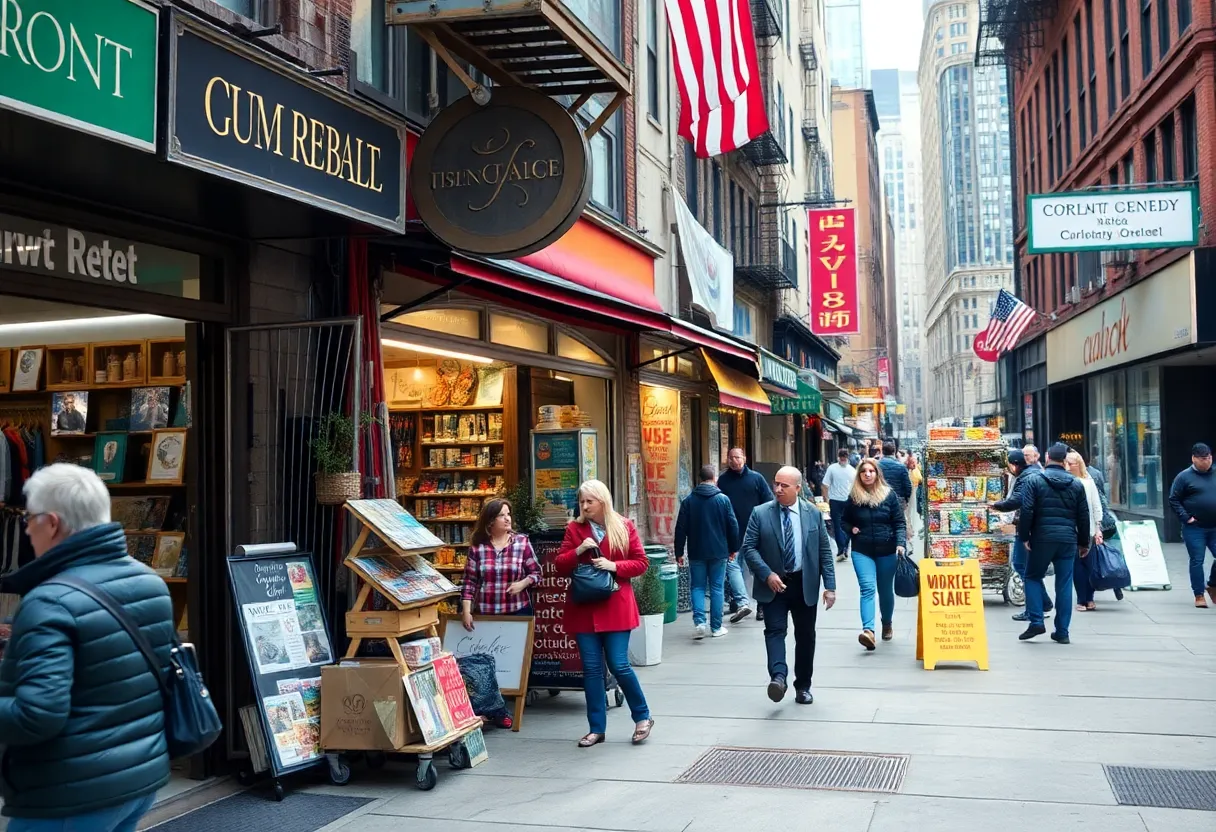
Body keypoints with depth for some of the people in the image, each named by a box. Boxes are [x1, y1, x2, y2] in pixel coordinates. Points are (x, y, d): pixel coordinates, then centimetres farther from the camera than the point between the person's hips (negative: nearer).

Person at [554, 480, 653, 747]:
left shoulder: (624, 527, 1)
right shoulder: (574, 529, 5)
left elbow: (641, 563, 0)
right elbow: (560, 567, 3)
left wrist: (614, 566, -15)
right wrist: (578, 551, -15)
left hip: (615, 607, -2)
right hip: (584, 608, 2)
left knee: (619, 665, -5)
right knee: (591, 668, 5)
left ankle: (642, 717, 17)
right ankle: (597, 728, 14)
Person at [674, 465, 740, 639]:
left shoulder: (688, 500, -1)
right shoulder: (723, 499, -5)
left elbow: (680, 528, -2)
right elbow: (733, 526, -2)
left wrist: (679, 552, 4)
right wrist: (733, 548, 10)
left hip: (696, 553, 1)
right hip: (718, 552, -1)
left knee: (698, 587, 9)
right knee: (716, 588, 7)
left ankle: (699, 622, -9)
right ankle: (716, 627, 11)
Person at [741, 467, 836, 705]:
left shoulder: (814, 514, 1)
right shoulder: (760, 514, -3)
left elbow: (825, 551, 2)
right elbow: (749, 547, -5)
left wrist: (830, 586, -4)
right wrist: (767, 574, -16)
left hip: (805, 585, 1)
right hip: (773, 584, -1)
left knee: (805, 636, 9)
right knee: (775, 630, -15)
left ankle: (803, 687, 21)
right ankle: (778, 677, -26)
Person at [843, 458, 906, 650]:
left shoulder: (889, 494, -1)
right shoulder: (853, 497, 3)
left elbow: (899, 522, -2)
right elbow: (845, 521, 16)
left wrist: (901, 543, -15)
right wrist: (851, 528, -5)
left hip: (886, 550, 0)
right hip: (862, 551, 0)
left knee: (885, 590, 13)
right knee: (867, 588, -16)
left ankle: (887, 625, 36)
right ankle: (868, 630, -27)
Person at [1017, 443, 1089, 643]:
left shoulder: (1034, 481, -3)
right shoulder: (1076, 485, 8)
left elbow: (1027, 511, -11)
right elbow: (1084, 516, 10)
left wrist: (1024, 536, -5)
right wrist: (1084, 542, 17)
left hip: (1042, 537, -3)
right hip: (1068, 539, 3)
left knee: (1033, 577, 12)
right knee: (1064, 584, 7)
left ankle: (1036, 622, -1)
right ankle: (1062, 632, 9)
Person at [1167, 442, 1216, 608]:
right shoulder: (1185, 477, -3)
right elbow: (1173, 500, -3)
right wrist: (1186, 518, -10)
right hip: (1195, 528, -4)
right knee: (1197, 561, 0)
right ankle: (1199, 595, 8)